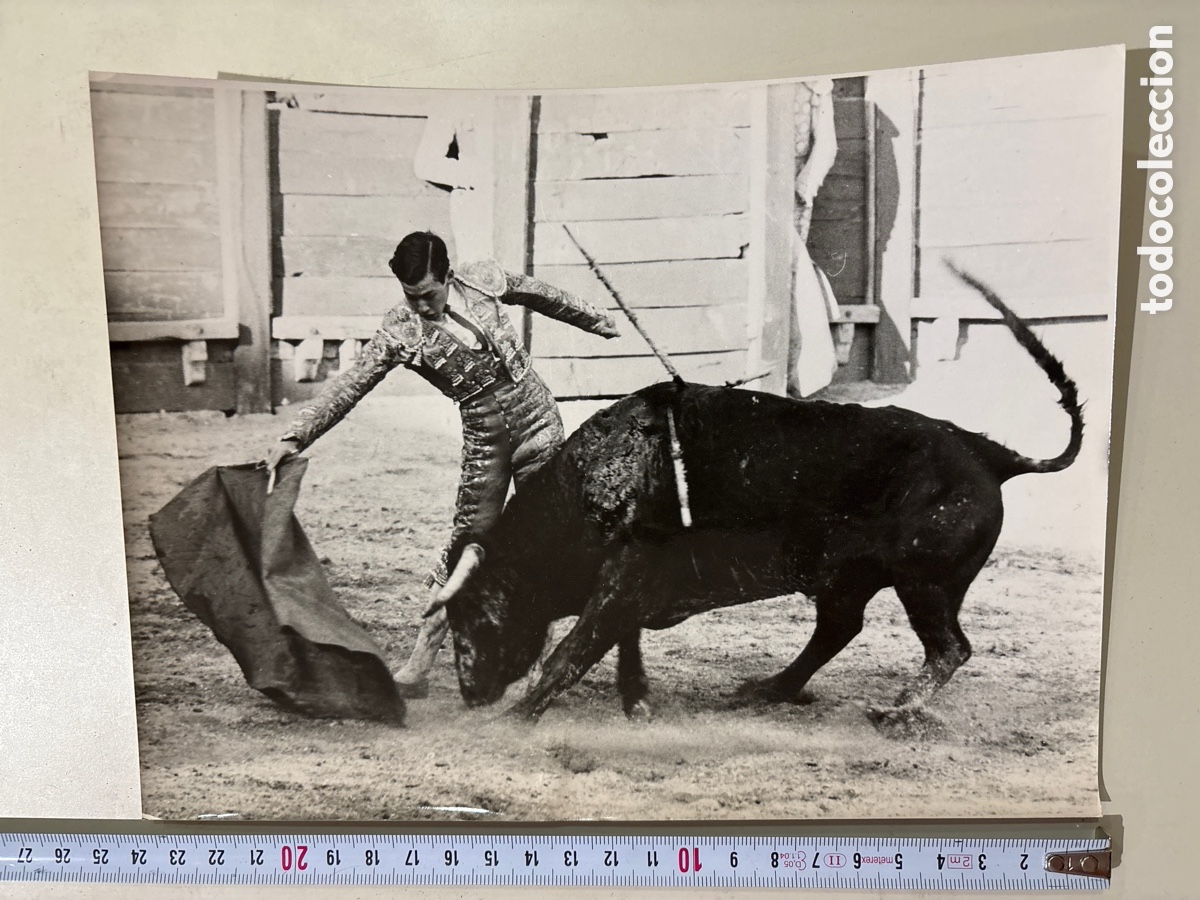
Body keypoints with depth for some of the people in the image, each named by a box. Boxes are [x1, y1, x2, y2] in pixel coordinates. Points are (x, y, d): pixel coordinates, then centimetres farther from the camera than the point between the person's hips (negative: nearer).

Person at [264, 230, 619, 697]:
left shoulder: (485, 278, -5)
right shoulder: (400, 331, -11)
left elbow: (540, 295, 13)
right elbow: (348, 386, -16)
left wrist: (597, 320, 24)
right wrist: (294, 437, -26)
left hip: (539, 419, 2)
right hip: (484, 439, -2)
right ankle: (419, 665, 7)